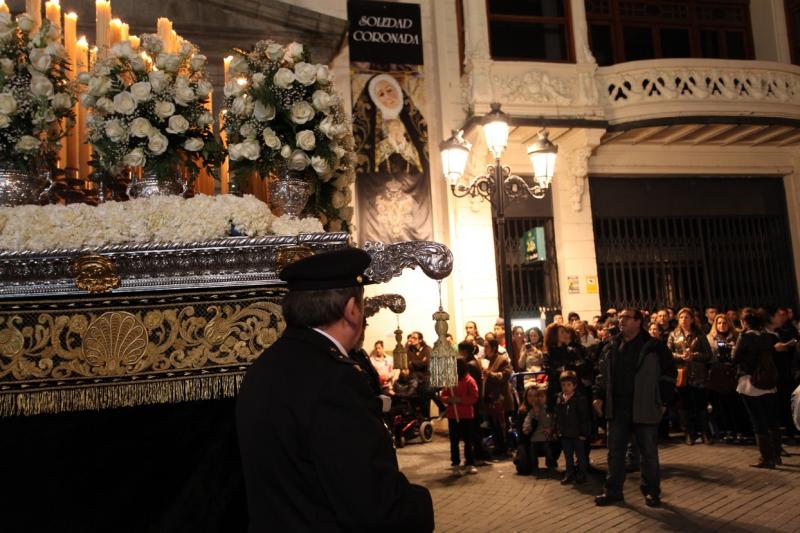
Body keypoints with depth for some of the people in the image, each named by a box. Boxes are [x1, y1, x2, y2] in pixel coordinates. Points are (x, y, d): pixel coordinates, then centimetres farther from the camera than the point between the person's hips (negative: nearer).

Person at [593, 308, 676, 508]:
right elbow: (603, 375, 17)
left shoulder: (654, 347, -4)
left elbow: (669, 373, -2)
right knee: (614, 451, 8)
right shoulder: (610, 348, 10)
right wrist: (599, 396, 7)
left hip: (644, 409, -4)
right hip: (616, 409, 4)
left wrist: (663, 400, -6)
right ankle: (613, 491, 18)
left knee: (649, 452, 7)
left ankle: (651, 491, 22)